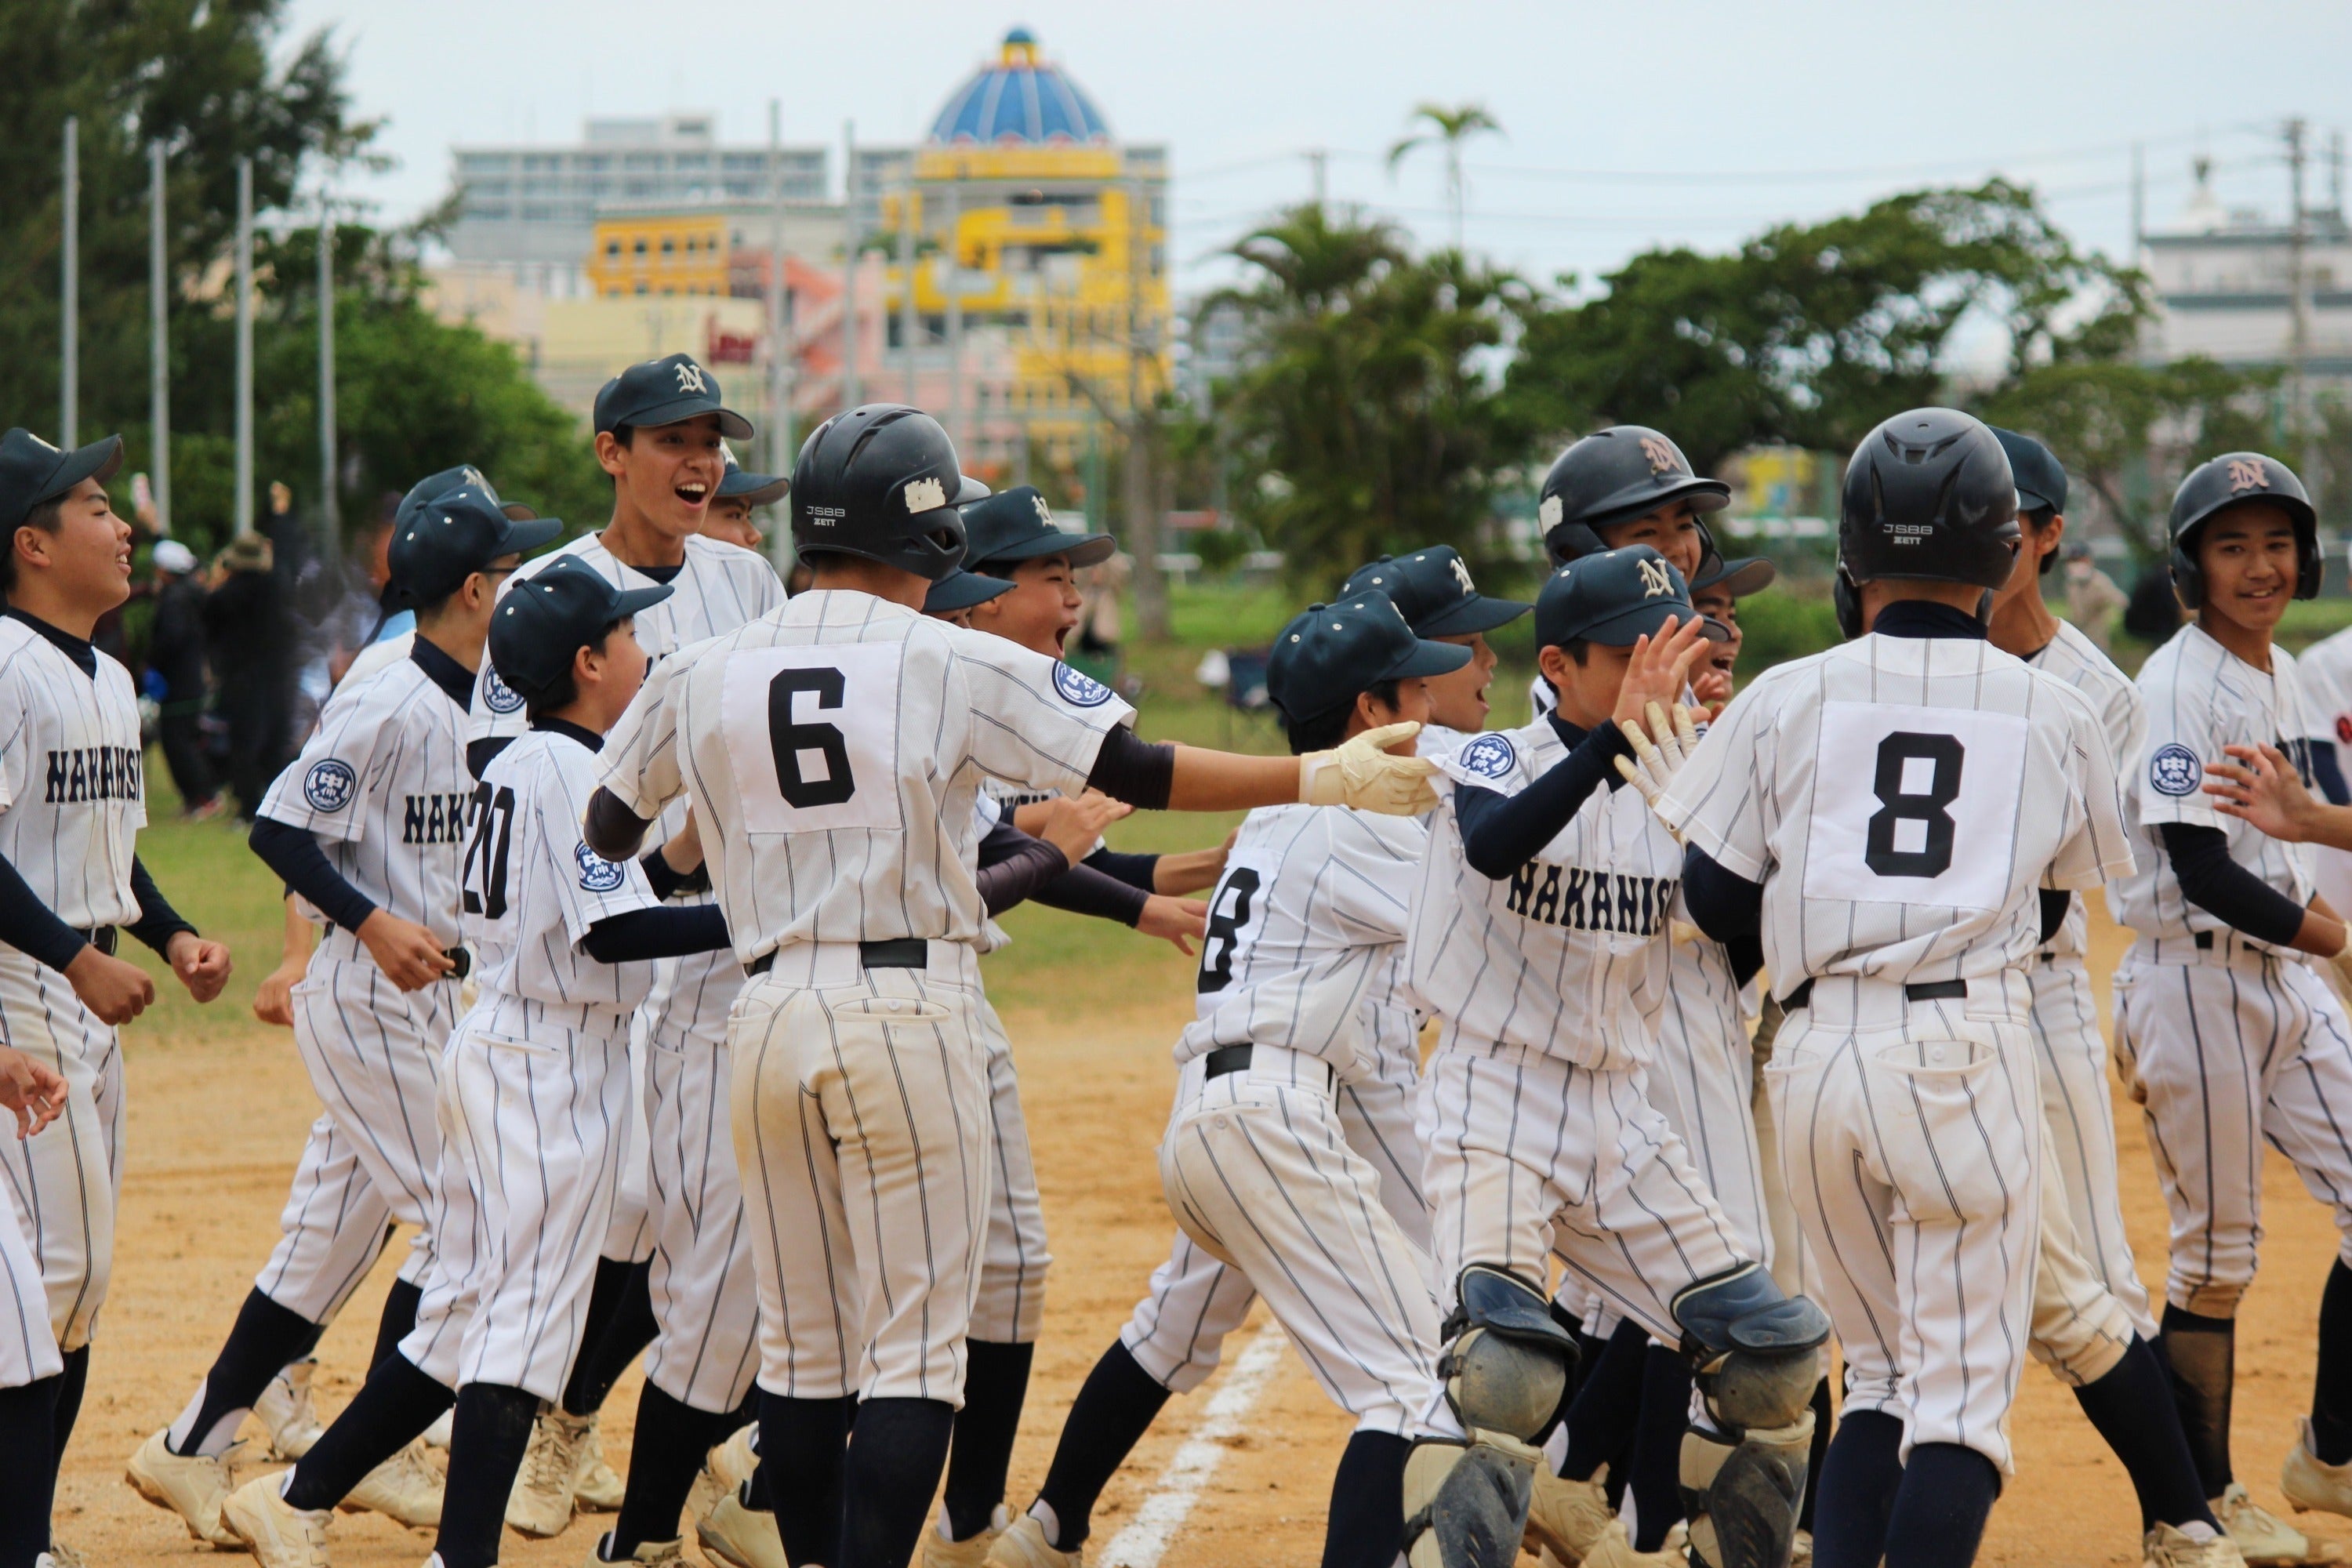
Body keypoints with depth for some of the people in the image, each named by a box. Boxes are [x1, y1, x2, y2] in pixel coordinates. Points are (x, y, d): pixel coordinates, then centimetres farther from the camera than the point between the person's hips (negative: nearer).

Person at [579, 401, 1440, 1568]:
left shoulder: (701, 678, 6)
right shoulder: (954, 664, -6)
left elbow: (606, 832, 17)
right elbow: (1136, 773, -10)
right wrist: (1321, 780, -5)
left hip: (766, 1022, 4)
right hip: (906, 1015, -4)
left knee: (803, 1343, 13)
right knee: (914, 1347, -2)